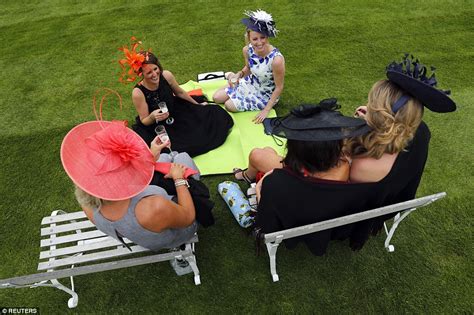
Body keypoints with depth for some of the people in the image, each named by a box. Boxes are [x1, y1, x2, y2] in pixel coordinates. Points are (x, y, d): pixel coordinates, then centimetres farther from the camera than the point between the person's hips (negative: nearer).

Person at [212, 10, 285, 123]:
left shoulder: (276, 59, -36)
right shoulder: (247, 50, -19)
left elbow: (279, 87, -23)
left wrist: (266, 110, -20)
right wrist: (239, 74, -19)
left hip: (265, 94, -5)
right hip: (250, 83, 5)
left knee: (229, 105, -8)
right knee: (216, 97, 6)